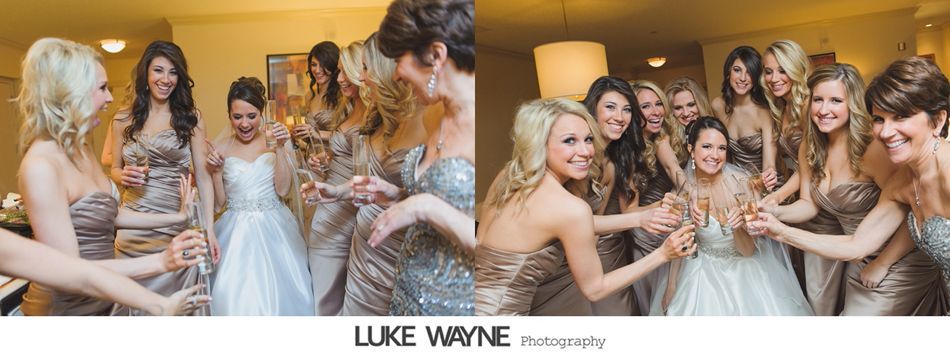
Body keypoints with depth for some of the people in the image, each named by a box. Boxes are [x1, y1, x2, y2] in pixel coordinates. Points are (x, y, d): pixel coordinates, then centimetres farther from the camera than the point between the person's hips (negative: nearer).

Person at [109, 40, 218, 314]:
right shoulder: (123, 119, 5)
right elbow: (115, 169, 16)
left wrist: (209, 229, -8)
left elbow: (202, 175, -2)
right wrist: (124, 176, -9)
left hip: (178, 225, -1)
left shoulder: (190, 117, 0)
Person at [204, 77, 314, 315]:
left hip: (273, 229, 0)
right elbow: (219, 203, 4)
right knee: (236, 298, -8)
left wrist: (280, 149, -15)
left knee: (279, 293, -4)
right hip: (236, 231, 0)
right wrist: (216, 171, -11)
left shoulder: (274, 142, 1)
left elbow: (283, 190, -8)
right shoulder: (219, 149, 3)